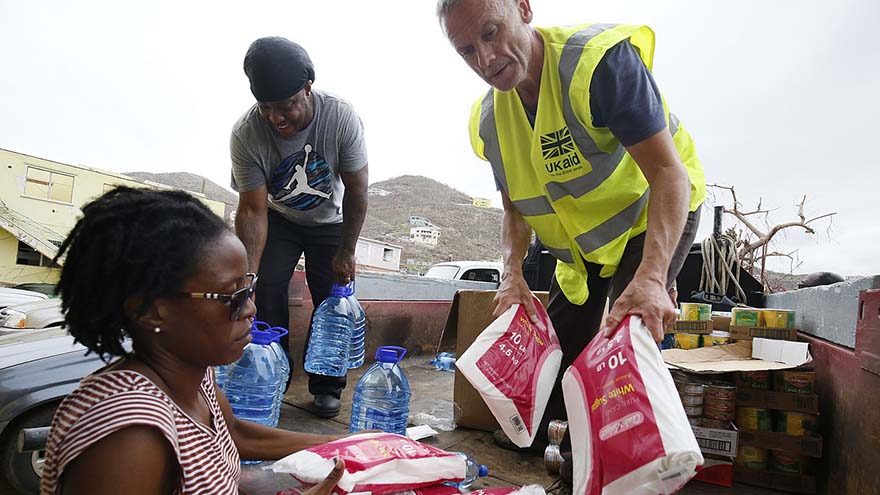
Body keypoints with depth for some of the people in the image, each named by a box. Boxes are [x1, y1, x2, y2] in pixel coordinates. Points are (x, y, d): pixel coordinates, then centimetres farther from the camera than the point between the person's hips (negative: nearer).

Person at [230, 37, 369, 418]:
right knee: (266, 290, -14)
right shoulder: (245, 134, -29)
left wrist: (346, 253, -17)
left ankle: (327, 388, 7)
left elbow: (356, 189, -20)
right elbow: (253, 209, -25)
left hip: (330, 221, 0)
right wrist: (248, 274, -34)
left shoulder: (341, 118, -30)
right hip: (278, 219, 1)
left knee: (333, 298, -8)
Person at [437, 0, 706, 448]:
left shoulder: (601, 60, -32)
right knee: (561, 337, 13)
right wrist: (513, 272, -22)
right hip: (581, 237, 6)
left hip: (655, 211, -5)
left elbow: (668, 172, -36)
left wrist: (651, 276, -49)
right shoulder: (490, 120, -11)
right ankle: (542, 432, 36)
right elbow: (516, 209, -2)